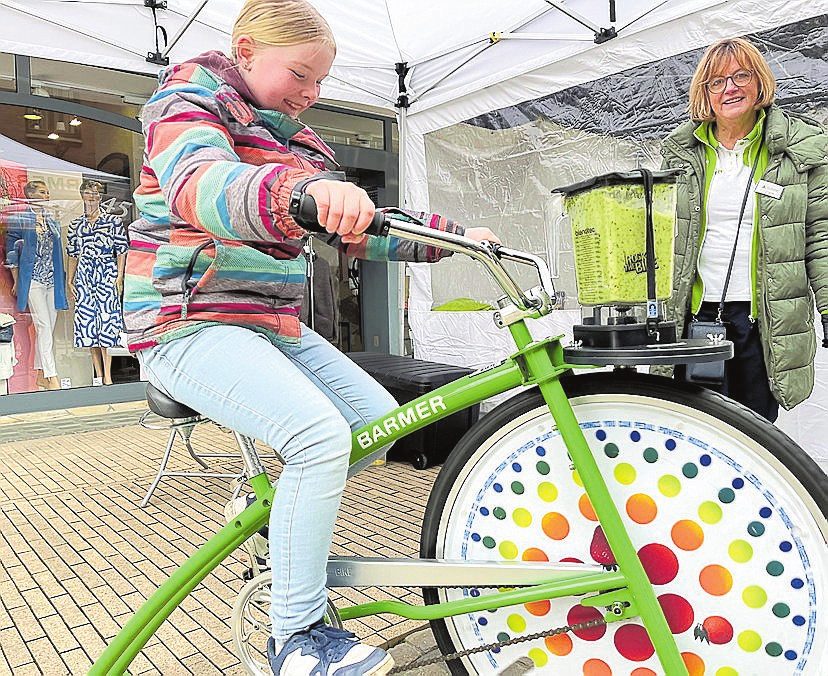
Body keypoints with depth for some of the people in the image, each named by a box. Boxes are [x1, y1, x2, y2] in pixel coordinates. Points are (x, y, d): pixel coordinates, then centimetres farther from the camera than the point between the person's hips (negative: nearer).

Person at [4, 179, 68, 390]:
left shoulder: (52, 219, 15)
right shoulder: (19, 218, 0)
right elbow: (12, 250, 2)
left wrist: (62, 279, 14)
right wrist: (16, 281, -1)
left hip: (52, 278, 5)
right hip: (32, 278, -5)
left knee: (48, 328, 6)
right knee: (43, 326, -11)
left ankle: (41, 375, 14)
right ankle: (52, 377, -11)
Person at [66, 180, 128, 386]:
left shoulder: (113, 221, 4)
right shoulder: (75, 225, 14)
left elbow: (121, 251, 2)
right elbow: (72, 255, 16)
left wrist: (119, 277, -6)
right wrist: (70, 282, 10)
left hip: (107, 274, -3)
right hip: (84, 275, 4)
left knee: (106, 319, -8)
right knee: (87, 319, 1)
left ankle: (107, 375, -6)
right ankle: (98, 375, 7)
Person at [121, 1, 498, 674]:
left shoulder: (296, 140, 18)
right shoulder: (190, 99, -5)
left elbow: (355, 231, 18)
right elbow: (199, 185, -29)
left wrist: (452, 236, 10)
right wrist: (305, 190, -48)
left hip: (274, 324, 8)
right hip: (191, 324, -8)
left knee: (379, 418, -2)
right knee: (321, 434, -26)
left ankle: (280, 507, 18)